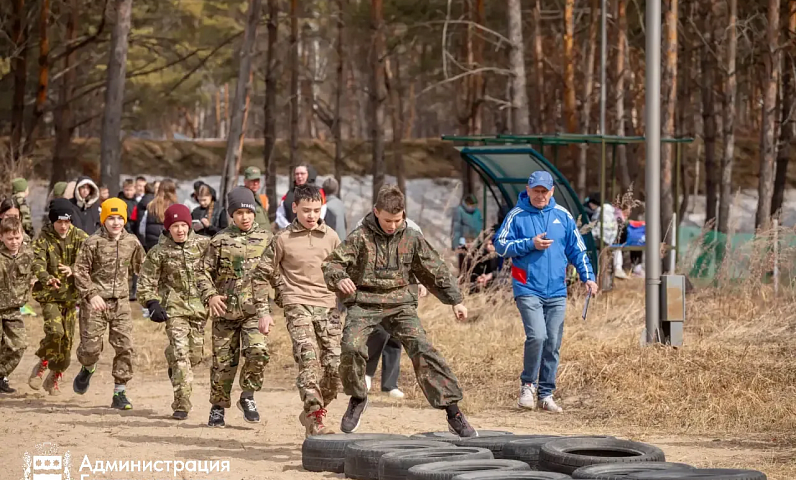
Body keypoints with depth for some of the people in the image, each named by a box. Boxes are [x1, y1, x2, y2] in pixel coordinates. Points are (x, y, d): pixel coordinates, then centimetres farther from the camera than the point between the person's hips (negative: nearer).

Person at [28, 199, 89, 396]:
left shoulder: (80, 237, 0)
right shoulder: (43, 239, -5)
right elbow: (38, 264, -18)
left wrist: (73, 270, -29)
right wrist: (48, 279, -39)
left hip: (72, 293, 2)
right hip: (50, 293, -2)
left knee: (67, 338, 4)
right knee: (55, 331, -21)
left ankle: (55, 376, 24)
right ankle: (43, 363, 6)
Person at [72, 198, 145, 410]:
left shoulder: (132, 242, 4)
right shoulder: (93, 242, -7)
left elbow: (140, 267, 19)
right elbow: (80, 270, -6)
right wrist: (91, 294, -14)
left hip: (120, 301, 3)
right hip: (95, 301, -3)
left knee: (124, 346, -4)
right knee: (91, 345, -3)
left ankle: (120, 393, 4)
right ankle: (88, 369, 34)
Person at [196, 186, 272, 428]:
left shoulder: (265, 240, 7)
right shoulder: (220, 241, 2)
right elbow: (204, 272, 4)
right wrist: (210, 295, -13)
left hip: (254, 310, 0)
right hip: (225, 310, 0)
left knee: (258, 351, -21)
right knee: (223, 361, 4)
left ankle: (248, 396, 0)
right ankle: (218, 407, 22)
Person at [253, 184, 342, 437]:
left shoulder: (330, 237, 9)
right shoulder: (283, 239, 2)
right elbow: (262, 274, 9)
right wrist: (264, 310, 5)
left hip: (328, 306, 3)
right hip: (298, 305, -3)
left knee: (334, 365, -3)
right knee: (309, 359, -21)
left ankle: (311, 413, 17)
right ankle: (315, 420, -25)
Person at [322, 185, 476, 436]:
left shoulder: (412, 238, 3)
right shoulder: (360, 237, -5)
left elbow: (435, 270, 15)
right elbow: (332, 264, -8)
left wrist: (455, 300, 15)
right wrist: (339, 278, -32)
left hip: (400, 304, 2)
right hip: (365, 302, -1)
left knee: (422, 350, -15)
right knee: (351, 346, -25)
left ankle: (453, 412, -12)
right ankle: (357, 399, 4)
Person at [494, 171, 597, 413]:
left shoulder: (562, 216, 8)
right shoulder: (517, 216, 0)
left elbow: (577, 249, 12)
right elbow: (501, 246, -2)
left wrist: (588, 277, 1)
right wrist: (530, 244, -12)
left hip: (556, 292, 4)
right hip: (528, 290, -4)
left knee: (553, 344, 4)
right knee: (537, 336, -19)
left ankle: (546, 394, 13)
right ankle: (528, 385, 1)